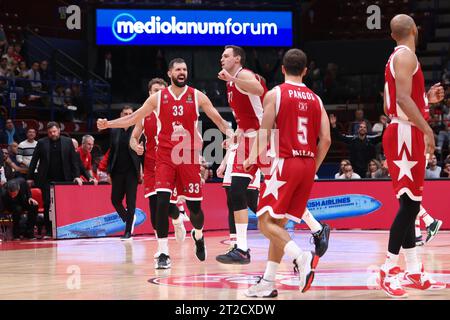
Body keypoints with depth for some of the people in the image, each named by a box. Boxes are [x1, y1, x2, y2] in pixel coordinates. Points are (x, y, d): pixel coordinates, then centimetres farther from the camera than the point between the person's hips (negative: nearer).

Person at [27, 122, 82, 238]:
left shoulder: (67, 142, 6)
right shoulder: (41, 143, 4)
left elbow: (74, 160, 5)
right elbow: (34, 161, 5)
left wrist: (77, 176, -3)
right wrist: (30, 177, 2)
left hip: (63, 180, 0)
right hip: (46, 180, 0)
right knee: (47, 205, -2)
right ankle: (48, 232, 2)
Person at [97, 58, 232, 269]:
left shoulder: (197, 96, 2)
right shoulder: (158, 98, 4)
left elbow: (218, 120, 3)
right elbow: (133, 119, 8)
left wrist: (232, 134, -15)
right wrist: (108, 124, -5)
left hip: (189, 157, 0)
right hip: (165, 157, 0)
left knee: (194, 205, 5)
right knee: (162, 201, -16)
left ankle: (198, 235, 39)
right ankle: (163, 253, -12)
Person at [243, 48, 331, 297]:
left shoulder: (274, 94, -2)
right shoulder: (315, 99, 12)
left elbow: (265, 131, -12)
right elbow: (325, 140, 6)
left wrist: (254, 155, -13)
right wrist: (313, 169, 15)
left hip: (285, 162, -6)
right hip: (308, 165, 6)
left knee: (266, 221, -4)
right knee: (279, 223, 12)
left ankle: (301, 257, -26)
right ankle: (268, 282, 11)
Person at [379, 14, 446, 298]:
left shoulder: (397, 58, 19)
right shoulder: (406, 55, -10)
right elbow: (403, 98, -23)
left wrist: (427, 99, 20)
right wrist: (426, 128, -26)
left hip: (403, 133, 10)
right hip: (405, 135, -10)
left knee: (410, 204, 11)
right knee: (410, 204, -11)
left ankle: (414, 272, 14)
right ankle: (389, 270, -12)